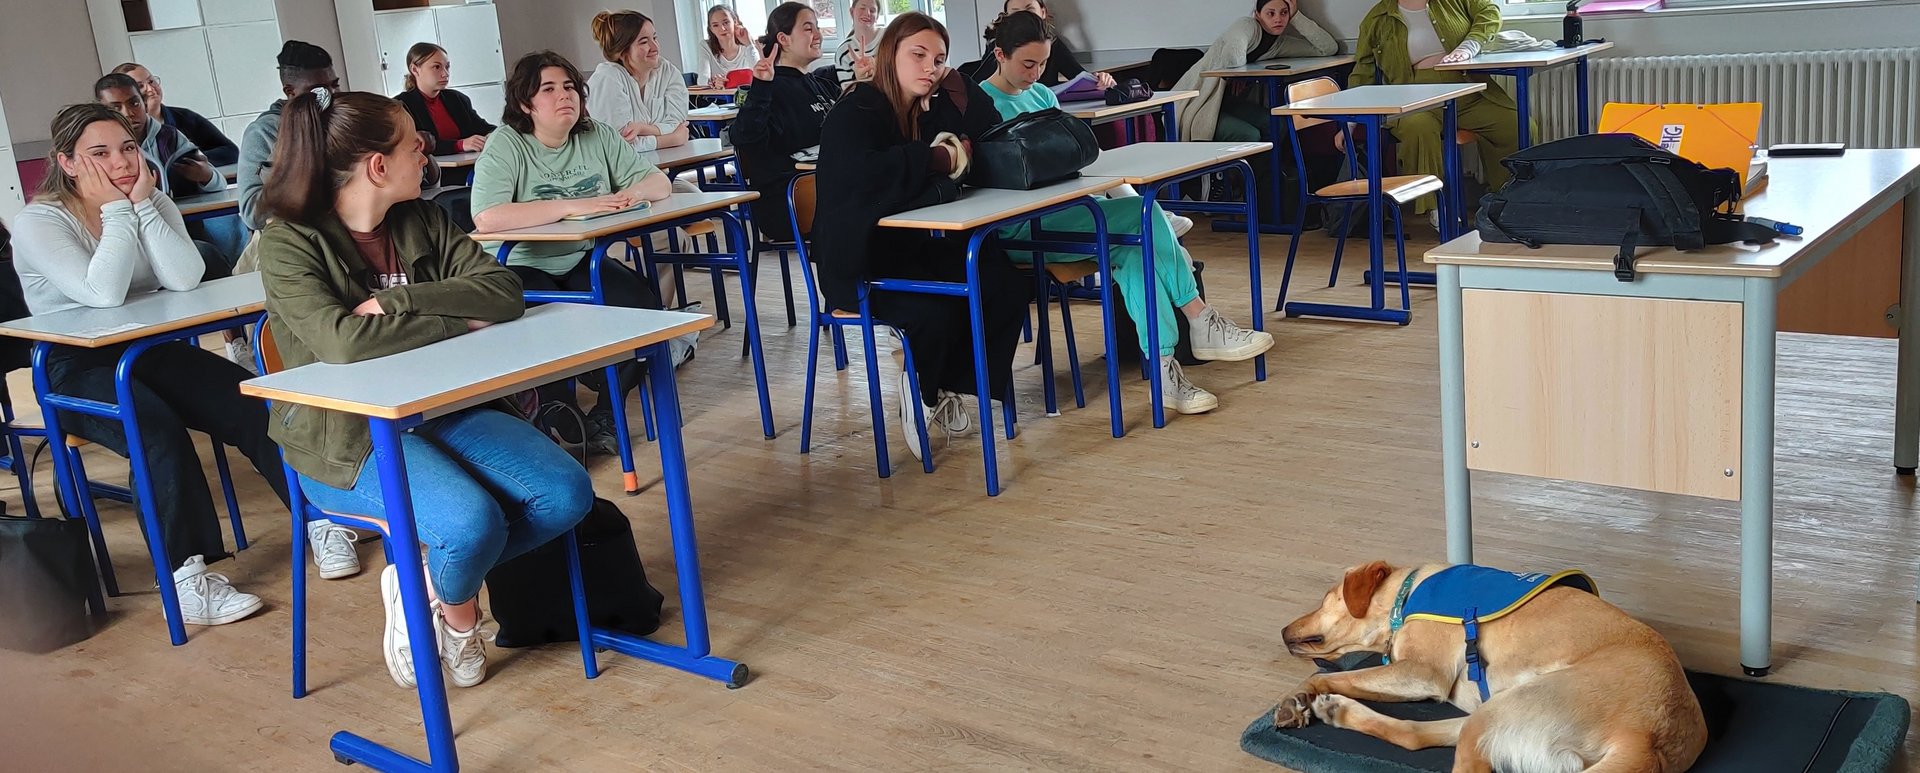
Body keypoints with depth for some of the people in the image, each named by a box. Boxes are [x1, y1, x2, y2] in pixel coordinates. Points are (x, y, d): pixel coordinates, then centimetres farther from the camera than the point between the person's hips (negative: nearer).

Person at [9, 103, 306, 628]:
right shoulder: (38, 223, -9)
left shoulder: (156, 204, 5)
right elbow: (103, 293, -26)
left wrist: (143, 204, -15)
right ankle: (186, 579, -29)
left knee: (251, 407, -18)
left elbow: (186, 279, -13)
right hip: (79, 368, -5)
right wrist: (116, 210, -18)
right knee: (160, 432, -32)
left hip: (155, 351, 5)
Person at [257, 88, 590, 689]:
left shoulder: (421, 221, 6)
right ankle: (458, 613, 7)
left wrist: (396, 301, -20)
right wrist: (461, 321, -18)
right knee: (473, 523, -30)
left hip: (440, 409, 6)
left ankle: (423, 577, 5)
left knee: (566, 494, -14)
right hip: (348, 437, -6)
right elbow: (343, 340, -28)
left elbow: (505, 293, -7)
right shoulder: (288, 244, -11)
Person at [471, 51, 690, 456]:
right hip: (521, 269, -5)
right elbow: (486, 217, -28)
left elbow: (659, 181, 4)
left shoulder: (598, 136, 6)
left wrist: (634, 192, -21)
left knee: (642, 307, -20)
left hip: (581, 261, 5)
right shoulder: (505, 144, -12)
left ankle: (605, 414, -1)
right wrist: (572, 206, -31)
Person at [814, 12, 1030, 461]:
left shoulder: (932, 107, 8)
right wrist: (939, 161, -25)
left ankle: (948, 384, 4)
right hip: (860, 260, -7)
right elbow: (863, 175, -35)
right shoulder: (854, 114, -14)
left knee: (1007, 285, -15)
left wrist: (962, 89, -6)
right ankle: (922, 390, 2)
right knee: (933, 311, -31)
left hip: (918, 246, 7)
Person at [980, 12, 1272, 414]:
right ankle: (1202, 322, -16)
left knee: (1135, 244, -23)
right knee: (1143, 214, -22)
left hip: (1064, 211, 8)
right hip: (1022, 229, -8)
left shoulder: (1042, 95, 20)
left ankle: (1163, 366, -27)